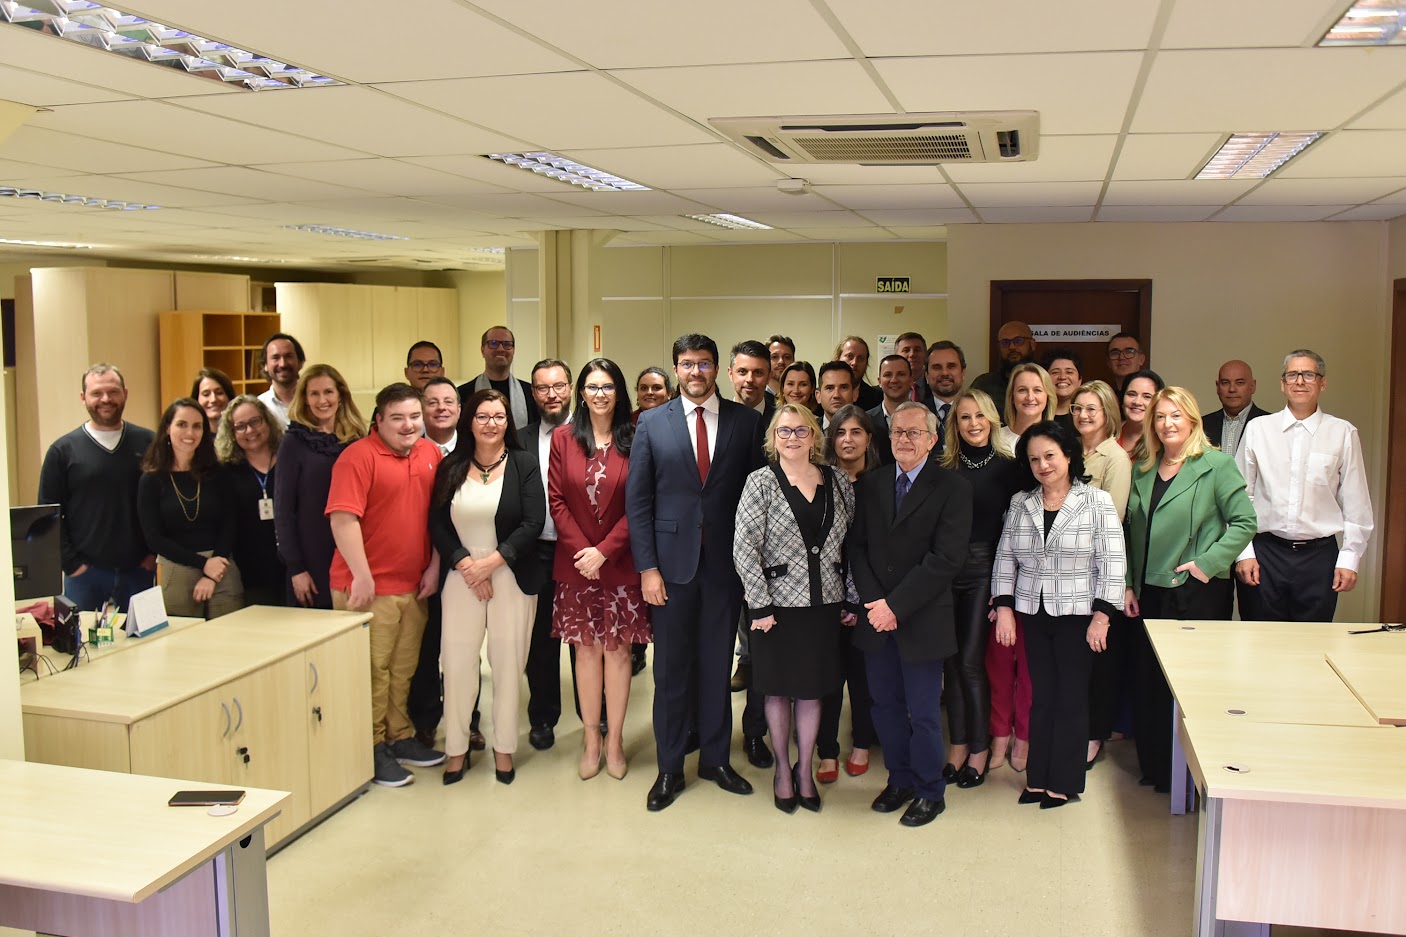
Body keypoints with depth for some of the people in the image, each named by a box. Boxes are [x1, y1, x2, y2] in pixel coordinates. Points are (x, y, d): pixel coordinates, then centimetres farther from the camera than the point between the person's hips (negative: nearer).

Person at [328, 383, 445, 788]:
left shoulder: (431, 454, 9)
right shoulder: (359, 456, -11)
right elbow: (343, 518, -18)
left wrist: (434, 567, 8)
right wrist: (361, 576, -20)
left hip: (414, 586, 6)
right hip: (369, 587, -6)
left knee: (403, 670, 16)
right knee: (372, 671, 1)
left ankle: (399, 737, 30)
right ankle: (372, 750, 13)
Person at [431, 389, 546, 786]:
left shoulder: (524, 463, 0)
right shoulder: (451, 467, 6)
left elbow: (533, 522, -7)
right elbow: (438, 524, 2)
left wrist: (491, 562, -12)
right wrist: (466, 565, -10)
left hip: (512, 578, -1)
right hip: (461, 578, 1)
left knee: (508, 666, 4)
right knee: (457, 664, 0)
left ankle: (504, 748, 19)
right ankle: (457, 749, 16)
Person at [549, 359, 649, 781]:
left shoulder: (633, 442, -2)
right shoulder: (564, 438, 3)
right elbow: (556, 501, 0)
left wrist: (604, 550, -12)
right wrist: (582, 549, -10)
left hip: (620, 562, -1)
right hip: (576, 563, 1)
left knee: (618, 649, 4)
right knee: (586, 648, 7)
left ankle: (614, 741, 15)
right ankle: (591, 741, 16)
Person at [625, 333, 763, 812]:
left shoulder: (745, 420, 3)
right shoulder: (652, 423, 2)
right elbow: (637, 499, 0)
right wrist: (647, 566, -6)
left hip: (726, 561, 1)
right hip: (673, 561, 0)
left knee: (718, 664, 11)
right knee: (671, 668, 7)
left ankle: (715, 758, 27)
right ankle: (669, 768, 20)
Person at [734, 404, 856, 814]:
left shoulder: (839, 482, 4)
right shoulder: (761, 482, -7)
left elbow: (850, 545, 7)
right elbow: (744, 547, -11)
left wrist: (852, 600, 4)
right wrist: (760, 606, -14)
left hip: (824, 603, 3)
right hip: (778, 604, -3)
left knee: (812, 689, 12)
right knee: (778, 690, 10)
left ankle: (804, 769, 27)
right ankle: (782, 768, 27)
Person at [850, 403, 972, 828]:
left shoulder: (952, 488, -8)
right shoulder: (870, 484, 7)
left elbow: (946, 558, -14)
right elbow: (858, 547, 5)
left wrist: (896, 605, -17)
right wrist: (873, 602, -9)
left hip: (922, 620, -4)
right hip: (877, 617, 4)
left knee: (923, 713, 5)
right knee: (885, 706, 13)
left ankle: (930, 792, 23)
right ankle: (900, 780, 32)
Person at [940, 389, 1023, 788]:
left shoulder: (1007, 466, 0)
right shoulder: (945, 468, 7)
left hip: (984, 569, -2)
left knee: (971, 661, -3)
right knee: (952, 661, 6)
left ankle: (979, 748, 12)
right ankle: (958, 744, 18)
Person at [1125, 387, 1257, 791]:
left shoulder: (1216, 464, -5)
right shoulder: (1143, 470, 11)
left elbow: (1245, 522, -10)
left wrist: (1207, 563, -15)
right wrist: (1129, 584, 9)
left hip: (1199, 592, -6)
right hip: (1151, 592, 6)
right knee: (1149, 682, 10)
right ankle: (1156, 768, 24)